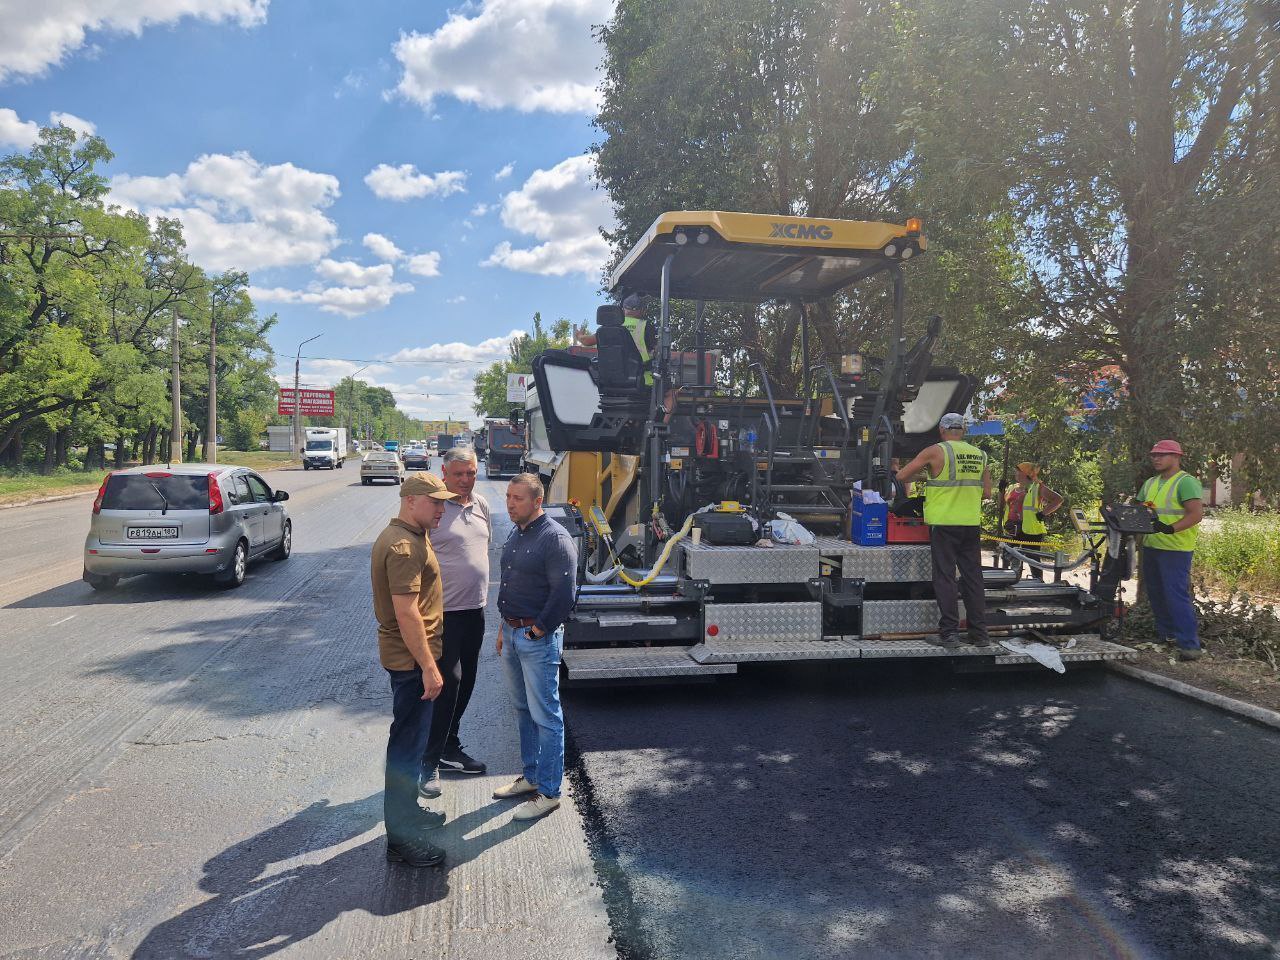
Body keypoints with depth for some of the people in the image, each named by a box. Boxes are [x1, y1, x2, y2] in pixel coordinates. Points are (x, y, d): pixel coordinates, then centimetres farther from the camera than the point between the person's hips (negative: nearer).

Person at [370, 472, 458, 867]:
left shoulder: (406, 536, 12)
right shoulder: (404, 547, -23)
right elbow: (407, 613, -26)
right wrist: (429, 668, -24)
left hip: (408, 657, 11)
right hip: (411, 659, -11)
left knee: (410, 738, 22)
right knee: (408, 742, -2)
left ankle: (407, 810, 37)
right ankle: (400, 838, 8)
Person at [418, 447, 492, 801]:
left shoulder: (481, 505, 9)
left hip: (475, 609, 8)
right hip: (445, 610, -7)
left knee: (465, 682, 15)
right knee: (448, 682, -8)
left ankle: (449, 748, 30)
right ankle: (430, 762, 4)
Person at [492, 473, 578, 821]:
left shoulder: (555, 538, -17)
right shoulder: (516, 534, 12)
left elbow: (564, 595, -21)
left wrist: (536, 631, -15)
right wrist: (504, 629, 17)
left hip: (538, 639, -9)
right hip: (512, 634, 9)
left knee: (545, 716, 0)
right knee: (523, 710, 19)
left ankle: (549, 791, 10)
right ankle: (531, 776, 33)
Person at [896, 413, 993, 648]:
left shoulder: (935, 451, -6)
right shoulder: (979, 455, 8)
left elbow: (901, 476, -2)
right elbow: (986, 494, 11)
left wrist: (919, 473, 18)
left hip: (943, 523, -4)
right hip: (971, 523, 4)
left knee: (945, 578, 1)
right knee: (973, 578, 9)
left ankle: (949, 633, -2)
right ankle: (979, 633, 12)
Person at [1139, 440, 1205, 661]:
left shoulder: (1186, 482, -10)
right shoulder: (1150, 483, 16)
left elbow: (1196, 514, -19)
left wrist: (1171, 529, -31)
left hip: (1176, 550, -8)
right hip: (1151, 547, 9)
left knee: (1177, 596, -12)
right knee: (1156, 594, 16)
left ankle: (1190, 645, -10)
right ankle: (1166, 633, 29)